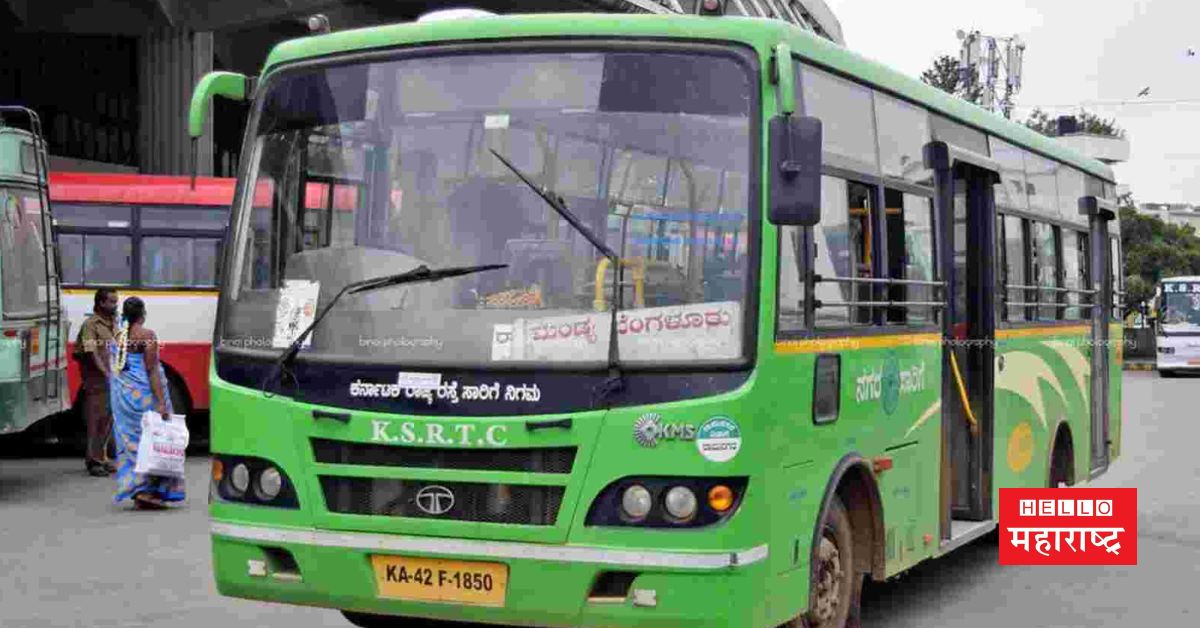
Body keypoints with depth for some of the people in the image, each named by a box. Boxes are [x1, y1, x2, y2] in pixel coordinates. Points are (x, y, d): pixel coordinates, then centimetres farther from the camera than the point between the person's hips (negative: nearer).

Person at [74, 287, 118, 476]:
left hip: (111, 380, 8)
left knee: (108, 419, 12)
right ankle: (94, 461, -1)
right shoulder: (91, 324, -11)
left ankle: (101, 458, 22)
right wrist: (106, 373, -27)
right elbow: (92, 353, -19)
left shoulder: (113, 323, 14)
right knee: (95, 419, -5)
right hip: (96, 379, -8)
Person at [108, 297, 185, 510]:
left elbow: (113, 370, 12)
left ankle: (135, 491, 12)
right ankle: (147, 490, -9)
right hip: (144, 394, -6)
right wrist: (161, 402, -17)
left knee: (130, 441, 11)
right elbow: (152, 370, -16)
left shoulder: (117, 336, 7)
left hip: (121, 394, 7)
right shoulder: (147, 335, -11)